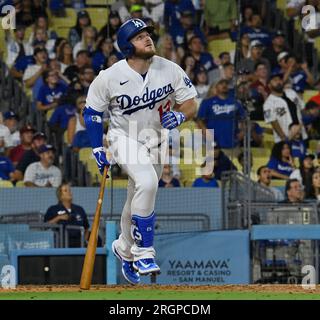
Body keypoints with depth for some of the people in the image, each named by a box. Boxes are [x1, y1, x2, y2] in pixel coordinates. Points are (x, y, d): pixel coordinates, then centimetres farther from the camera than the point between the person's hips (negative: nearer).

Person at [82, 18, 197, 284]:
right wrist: (98, 150, -10)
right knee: (146, 183, -30)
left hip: (155, 140, 4)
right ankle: (143, 251, -20)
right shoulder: (110, 77, -20)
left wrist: (179, 116, -29)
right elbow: (92, 112, -7)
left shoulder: (170, 70, -15)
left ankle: (125, 249, 41)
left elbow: (190, 104, -6)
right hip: (124, 138, -4)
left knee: (139, 199, 14)